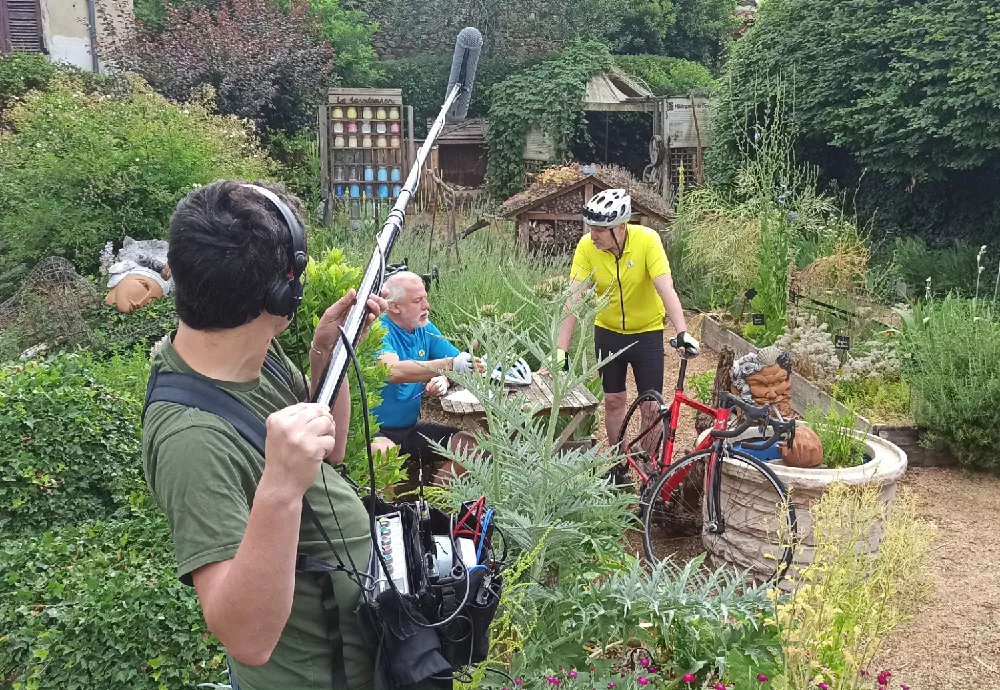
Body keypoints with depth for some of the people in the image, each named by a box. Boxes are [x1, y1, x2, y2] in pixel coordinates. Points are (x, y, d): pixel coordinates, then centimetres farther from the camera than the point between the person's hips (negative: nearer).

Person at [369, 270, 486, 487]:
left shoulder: (425, 329, 7)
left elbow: (462, 363, 7)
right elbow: (392, 371, -33)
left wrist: (444, 379, -17)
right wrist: (448, 365, -39)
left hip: (411, 428, 7)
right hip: (375, 432, -7)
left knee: (470, 444, -8)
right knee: (383, 453, -38)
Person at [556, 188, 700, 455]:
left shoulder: (647, 240, -25)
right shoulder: (586, 247, -20)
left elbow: (666, 289, -32)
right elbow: (573, 300, -23)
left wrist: (682, 333, -44)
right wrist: (561, 351, -28)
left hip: (647, 332, -2)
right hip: (608, 332, 2)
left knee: (651, 408, -1)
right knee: (614, 401, 12)